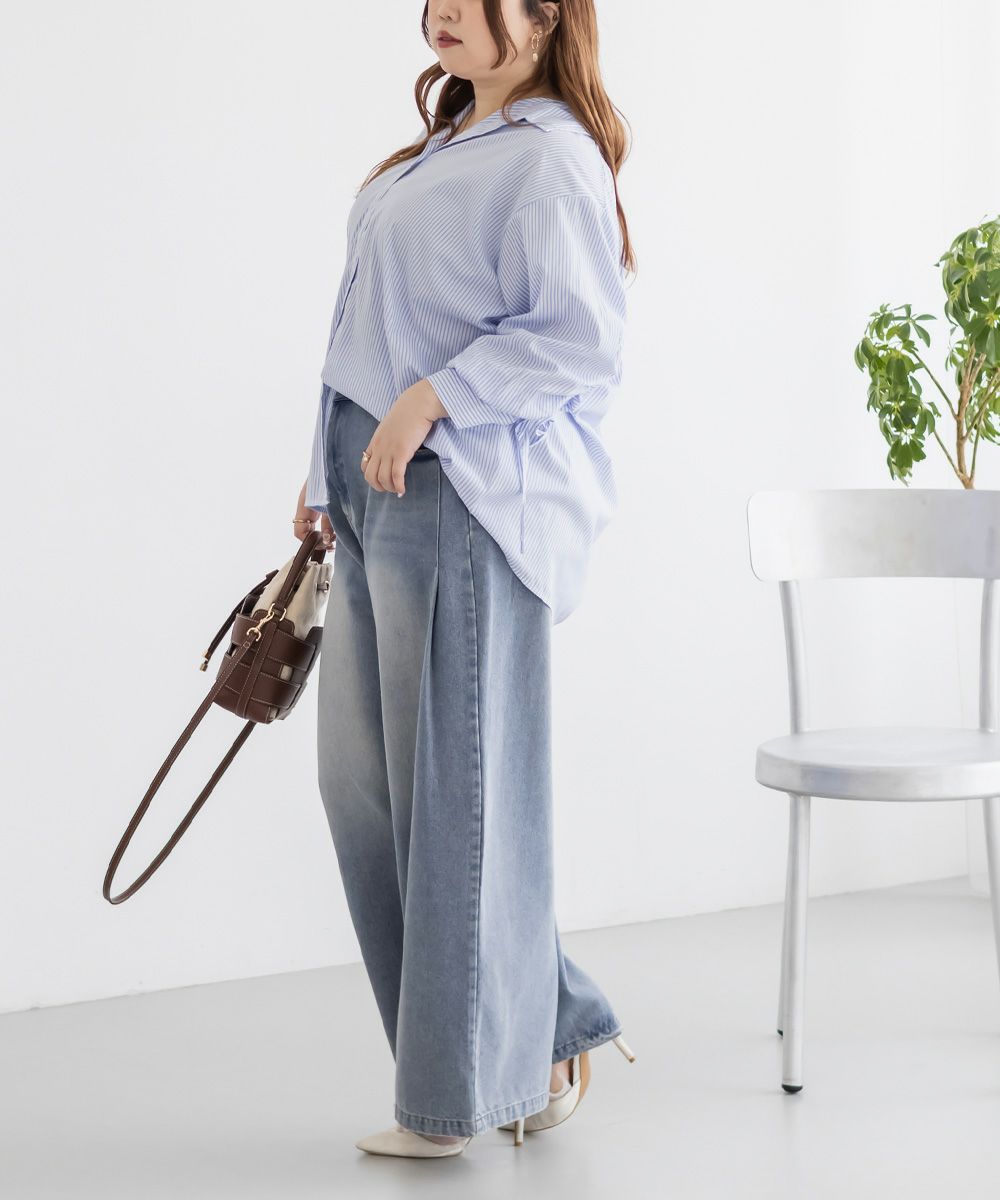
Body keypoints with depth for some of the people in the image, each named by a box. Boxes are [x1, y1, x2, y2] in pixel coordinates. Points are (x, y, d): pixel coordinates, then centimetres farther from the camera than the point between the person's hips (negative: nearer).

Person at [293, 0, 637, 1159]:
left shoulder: (549, 157, -8)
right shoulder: (440, 152, 20)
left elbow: (580, 336, -17)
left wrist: (432, 399, -21)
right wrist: (332, 470, 19)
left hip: (467, 497, -10)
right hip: (383, 497, 10)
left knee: (456, 786, -2)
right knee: (362, 774, 10)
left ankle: (464, 1093, 13)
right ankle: (548, 1020, 23)